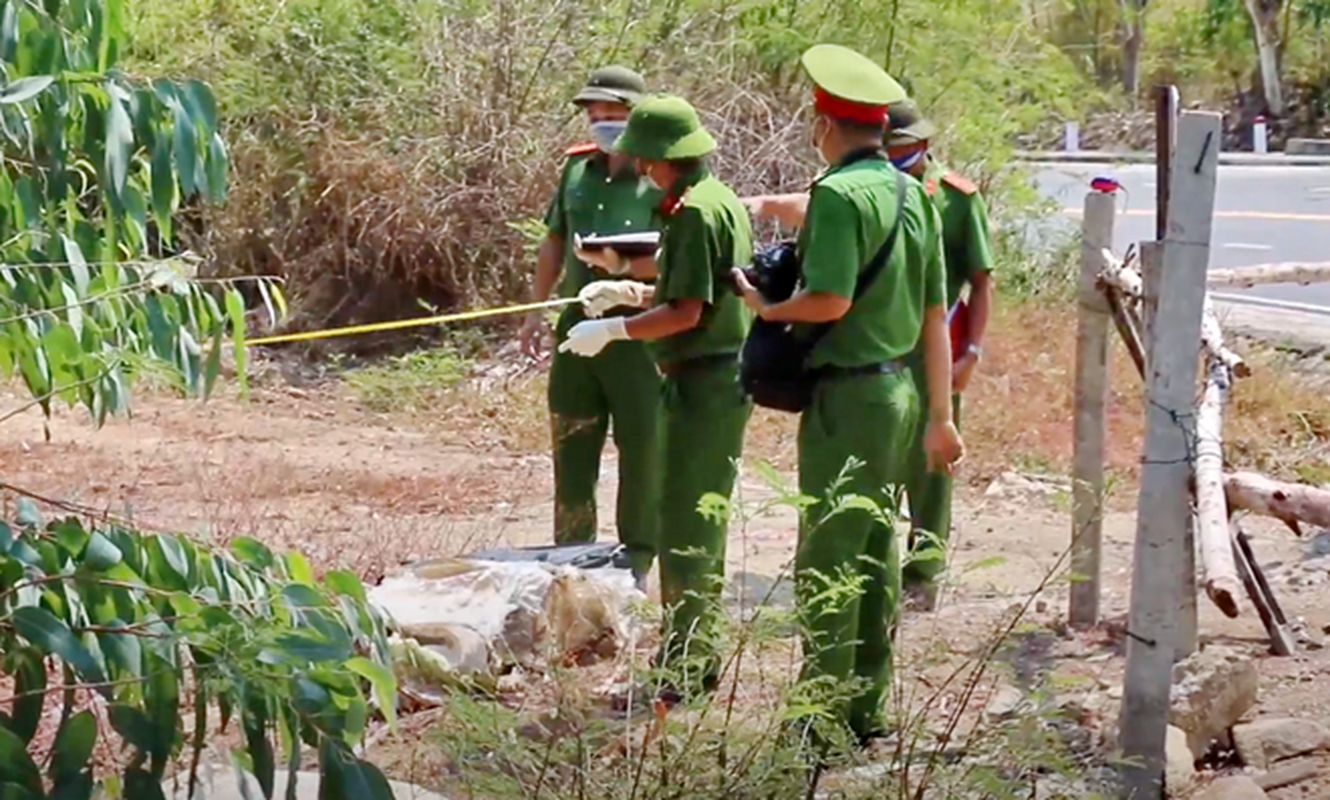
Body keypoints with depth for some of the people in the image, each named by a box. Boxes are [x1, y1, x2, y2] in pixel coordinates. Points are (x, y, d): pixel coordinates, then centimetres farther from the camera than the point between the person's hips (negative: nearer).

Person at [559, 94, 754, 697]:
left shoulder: (694, 211, -17)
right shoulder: (722, 200, 14)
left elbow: (686, 312, -21)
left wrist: (612, 330, -12)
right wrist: (629, 290, 16)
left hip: (703, 381, -10)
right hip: (725, 376, 10)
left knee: (684, 525, -5)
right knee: (702, 523, 16)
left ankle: (682, 665, -1)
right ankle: (701, 658, 25)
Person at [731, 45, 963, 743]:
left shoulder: (839, 194, -15)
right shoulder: (913, 194, 10)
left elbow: (831, 300, -24)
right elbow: (936, 314, 13)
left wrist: (765, 306, -5)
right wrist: (941, 414, 17)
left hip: (847, 394, -8)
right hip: (898, 387, 8)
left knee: (826, 557, -2)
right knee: (875, 549, 15)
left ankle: (825, 714, 2)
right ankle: (867, 707, 23)